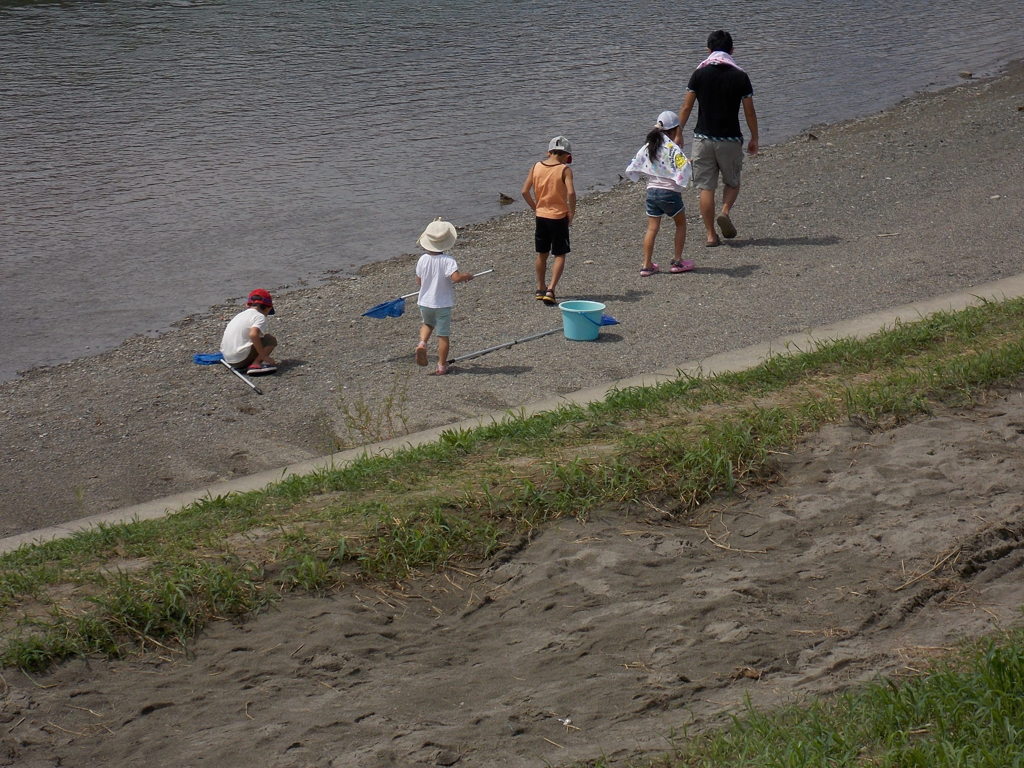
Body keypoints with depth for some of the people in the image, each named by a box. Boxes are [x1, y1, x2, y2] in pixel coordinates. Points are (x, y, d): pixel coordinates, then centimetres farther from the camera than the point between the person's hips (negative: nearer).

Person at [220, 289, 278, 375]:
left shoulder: (241, 315, 20)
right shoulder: (260, 317, -5)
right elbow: (253, 334, -27)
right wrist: (264, 356, -20)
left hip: (228, 359, 8)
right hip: (241, 358, -8)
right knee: (271, 340, 2)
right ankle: (255, 365, -16)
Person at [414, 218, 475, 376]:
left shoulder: (423, 259, -7)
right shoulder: (448, 261, -20)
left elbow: (418, 281, 3)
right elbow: (456, 277, -33)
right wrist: (467, 276, -13)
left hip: (425, 302, 4)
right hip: (442, 304, -4)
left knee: (428, 323, 31)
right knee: (443, 335, 8)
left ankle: (422, 343, 3)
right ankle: (442, 366, 13)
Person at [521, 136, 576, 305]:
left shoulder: (536, 167, 1)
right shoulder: (565, 170, -12)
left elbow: (525, 191, -1)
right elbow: (571, 192, -24)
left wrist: (535, 208, 11)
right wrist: (572, 212, -10)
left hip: (541, 216, 4)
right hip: (559, 217, -4)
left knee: (542, 254, 18)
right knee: (560, 256, 5)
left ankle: (541, 289, 29)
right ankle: (550, 290, -9)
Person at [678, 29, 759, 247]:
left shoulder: (699, 74, -2)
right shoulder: (740, 76, -3)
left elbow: (686, 108, -1)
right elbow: (749, 112, 1)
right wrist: (754, 139, 13)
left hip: (703, 138, 0)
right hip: (730, 139, 0)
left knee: (706, 187, 5)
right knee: (733, 182, 19)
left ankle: (711, 235, 3)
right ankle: (725, 212, -8)